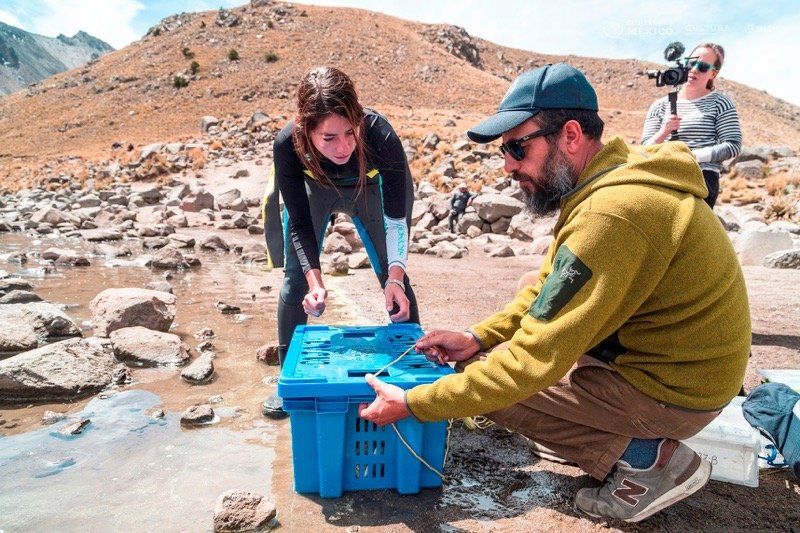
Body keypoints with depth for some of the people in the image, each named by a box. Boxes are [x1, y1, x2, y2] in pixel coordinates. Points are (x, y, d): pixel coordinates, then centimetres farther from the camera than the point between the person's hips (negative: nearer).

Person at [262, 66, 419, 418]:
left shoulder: (380, 135, -40)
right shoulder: (288, 145, -36)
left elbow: (396, 216, -29)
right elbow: (300, 224, -26)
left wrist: (395, 278, -40)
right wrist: (315, 281, -38)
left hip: (369, 188, 0)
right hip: (313, 189, 1)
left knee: (392, 276, -4)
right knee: (297, 277, -2)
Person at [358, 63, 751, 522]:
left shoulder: (608, 216, -32)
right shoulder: (609, 178, 0)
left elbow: (535, 360, -30)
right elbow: (549, 285, 8)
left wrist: (412, 404, -23)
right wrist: (479, 337, -4)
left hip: (673, 389, -9)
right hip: (672, 356, 9)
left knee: (498, 383, -11)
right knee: (494, 352, 14)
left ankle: (653, 459, 1)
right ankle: (643, 439, 14)